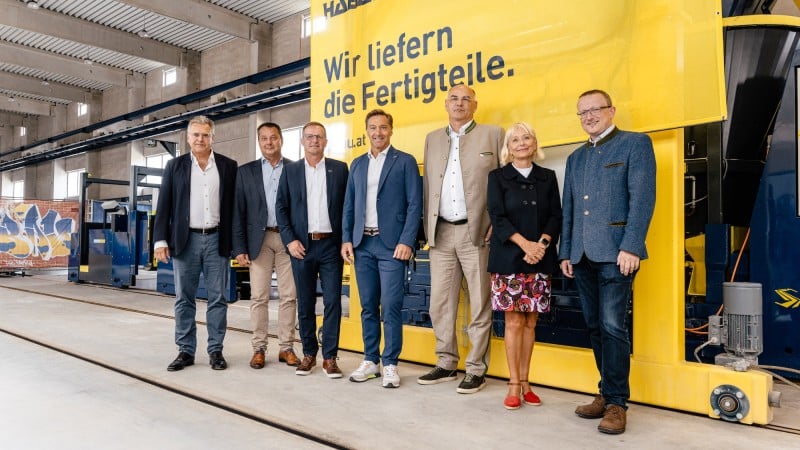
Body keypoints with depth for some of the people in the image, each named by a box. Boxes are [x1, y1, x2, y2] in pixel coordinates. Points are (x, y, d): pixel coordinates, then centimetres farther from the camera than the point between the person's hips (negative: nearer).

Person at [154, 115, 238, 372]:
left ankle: (215, 351, 13)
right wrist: (160, 240, -4)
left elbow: (235, 205, 5)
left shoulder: (228, 166, 6)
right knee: (184, 299, 6)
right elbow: (164, 205, 5)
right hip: (185, 240, 1)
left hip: (217, 239, 0)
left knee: (218, 298, 3)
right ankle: (185, 351, 16)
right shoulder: (175, 166, 7)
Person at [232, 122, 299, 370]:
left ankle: (286, 347, 13)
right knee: (259, 297, 2)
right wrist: (240, 248, -2)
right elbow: (238, 212, 5)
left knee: (289, 296, 3)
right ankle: (259, 348, 12)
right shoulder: (246, 171, 9)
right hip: (259, 240, 1)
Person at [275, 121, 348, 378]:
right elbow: (281, 207, 5)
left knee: (333, 301, -1)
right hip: (302, 245, 1)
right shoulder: (290, 170, 8)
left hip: (331, 244, -1)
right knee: (305, 303, 8)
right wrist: (290, 240, -5)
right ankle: (309, 354, 21)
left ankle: (330, 357, 8)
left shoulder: (339, 168, 6)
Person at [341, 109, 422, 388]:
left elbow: (415, 205, -4)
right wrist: (346, 239, 5)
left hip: (392, 244, -4)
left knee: (391, 307, -4)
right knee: (368, 306, 10)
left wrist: (407, 241, -13)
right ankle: (370, 361, 20)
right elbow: (349, 206, 15)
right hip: (362, 244, 4)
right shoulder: (357, 164, 15)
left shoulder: (405, 162, 2)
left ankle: (390, 364, 8)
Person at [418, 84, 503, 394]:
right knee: (440, 304, 8)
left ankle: (476, 370, 14)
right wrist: (427, 227, 7)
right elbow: (427, 185, 15)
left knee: (479, 304, 3)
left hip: (476, 232, -4)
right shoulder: (432, 139, 16)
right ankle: (446, 364, 23)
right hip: (441, 233, 4)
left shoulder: (493, 134, 4)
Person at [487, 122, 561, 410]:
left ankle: (525, 383, 16)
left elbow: (556, 216, 7)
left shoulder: (548, 177, 13)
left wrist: (542, 244, -11)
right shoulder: (498, 177, 5)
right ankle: (513, 385, 7)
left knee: (530, 322, 6)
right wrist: (525, 244, -16)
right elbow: (498, 217, -4)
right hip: (509, 258, -2)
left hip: (540, 260, 3)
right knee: (513, 322, -1)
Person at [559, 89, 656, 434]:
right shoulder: (576, 157, 20)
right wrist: (565, 252, 11)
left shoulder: (636, 144, 2)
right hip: (582, 256, 6)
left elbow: (643, 198, -9)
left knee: (613, 327, -6)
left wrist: (630, 246, -17)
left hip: (615, 252, -6)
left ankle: (616, 402, 5)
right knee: (595, 327, 10)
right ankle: (607, 393, 20)